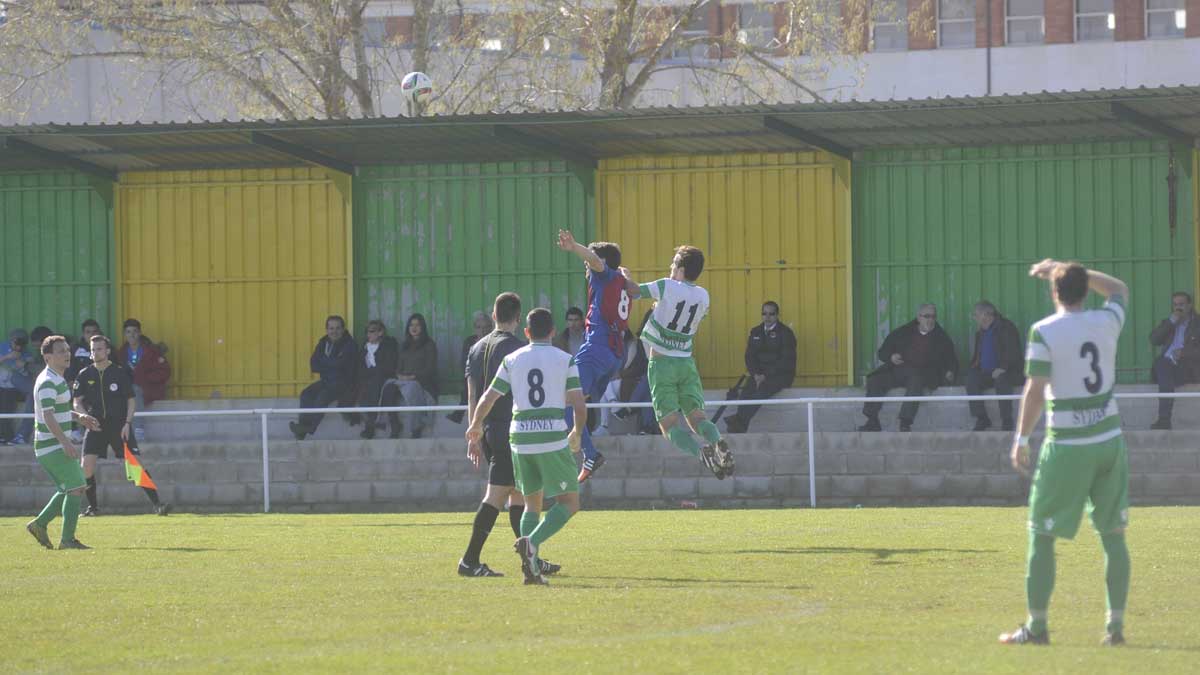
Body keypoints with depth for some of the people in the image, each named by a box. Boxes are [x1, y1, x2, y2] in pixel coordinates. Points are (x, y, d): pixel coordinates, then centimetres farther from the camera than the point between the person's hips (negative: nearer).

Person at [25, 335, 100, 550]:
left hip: (58, 446, 10)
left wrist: (78, 417, 19)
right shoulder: (47, 383, -17)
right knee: (75, 488, -11)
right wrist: (65, 442, -30)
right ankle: (67, 539, -8)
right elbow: (48, 416, -25)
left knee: (69, 489, 16)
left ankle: (39, 524, 21)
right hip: (52, 446, -10)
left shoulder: (57, 379, 16)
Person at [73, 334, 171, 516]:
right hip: (95, 426, 2)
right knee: (87, 465, -11)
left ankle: (156, 504, -8)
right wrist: (87, 418, -12)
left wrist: (127, 423, -8)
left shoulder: (120, 373, -1)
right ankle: (93, 506, 7)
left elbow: (131, 400, 3)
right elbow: (77, 403, 7)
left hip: (119, 425, -2)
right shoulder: (85, 375, 4)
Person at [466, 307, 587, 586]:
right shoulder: (566, 360, 2)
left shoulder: (512, 360, 8)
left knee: (532, 502, 16)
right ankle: (532, 542, -24)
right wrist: (576, 434, 19)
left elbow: (487, 400, 8)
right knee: (569, 502, 2)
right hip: (553, 437, -4)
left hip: (520, 437, 4)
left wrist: (475, 427, 27)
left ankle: (532, 568, 2)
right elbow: (580, 407, -1)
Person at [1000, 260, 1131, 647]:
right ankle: (1116, 624, 6)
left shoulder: (1044, 332, -9)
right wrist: (1063, 269, 28)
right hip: (1110, 440, 4)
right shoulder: (1107, 322, 4)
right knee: (1113, 534, 9)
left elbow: (1035, 389, -13)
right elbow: (1119, 289, 26)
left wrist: (1021, 439, -6)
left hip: (1067, 445, -4)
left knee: (1041, 535, 4)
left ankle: (1036, 626, 4)